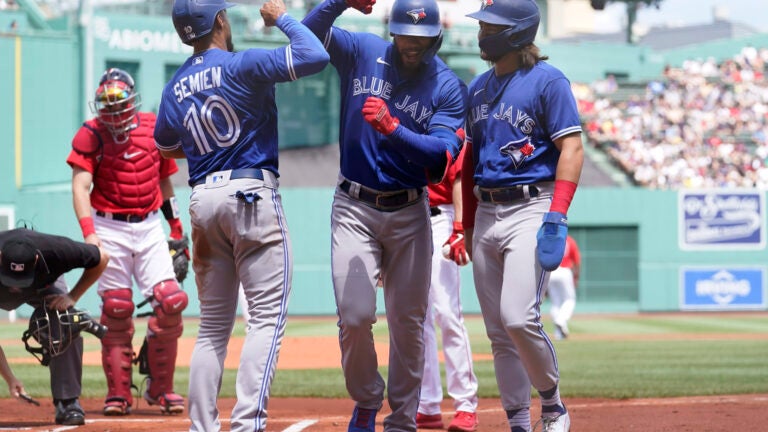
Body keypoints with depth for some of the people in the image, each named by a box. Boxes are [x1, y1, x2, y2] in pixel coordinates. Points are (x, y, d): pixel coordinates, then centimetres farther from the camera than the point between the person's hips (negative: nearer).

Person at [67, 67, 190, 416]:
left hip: (149, 227, 3)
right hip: (110, 227, -3)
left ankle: (161, 387, 4)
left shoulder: (154, 128, 5)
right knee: (116, 310, -3)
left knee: (170, 302, -8)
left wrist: (177, 229, 17)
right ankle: (118, 393, 5)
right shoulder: (91, 135, -5)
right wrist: (89, 232, -28)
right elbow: (80, 186, -14)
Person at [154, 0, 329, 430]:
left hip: (203, 197, 6)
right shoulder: (241, 66, -9)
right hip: (252, 192, -6)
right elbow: (315, 56, -18)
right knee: (268, 314, -7)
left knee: (214, 325, 12)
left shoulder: (175, 88, 10)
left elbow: (166, 146, 26)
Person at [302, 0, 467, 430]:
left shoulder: (450, 87, -4)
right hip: (355, 207, -1)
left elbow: (442, 155, -16)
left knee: (408, 322, 5)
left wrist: (392, 128, -29)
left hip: (410, 214, 1)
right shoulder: (363, 52, -1)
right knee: (355, 315, -12)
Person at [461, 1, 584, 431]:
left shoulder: (548, 81, -6)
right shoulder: (480, 86, 15)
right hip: (487, 214, 7)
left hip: (531, 209, -7)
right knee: (499, 332, 6)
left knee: (519, 318, -18)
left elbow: (572, 149, -12)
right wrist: (469, 224, 17)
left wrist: (557, 218, -20)